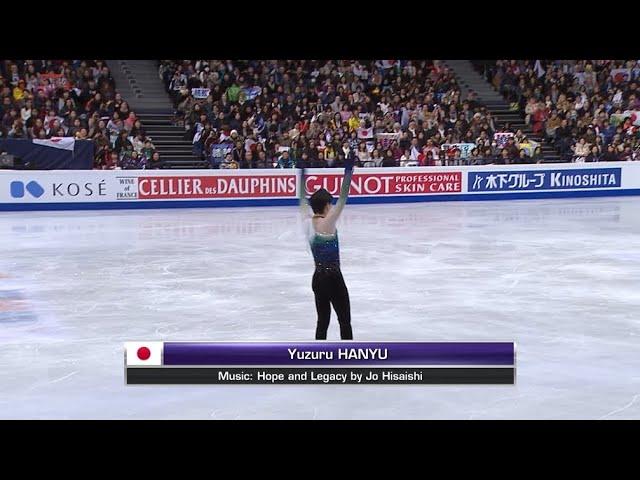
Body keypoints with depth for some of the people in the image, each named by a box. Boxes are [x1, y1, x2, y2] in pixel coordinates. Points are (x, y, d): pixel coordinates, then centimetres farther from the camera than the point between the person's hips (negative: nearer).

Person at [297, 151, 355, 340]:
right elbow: (343, 198, -23)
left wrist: (301, 172, 21)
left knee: (322, 321, 13)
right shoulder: (327, 223, -17)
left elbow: (302, 199, 14)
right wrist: (349, 170, -25)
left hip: (318, 278, 7)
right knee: (345, 321, 2)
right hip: (333, 278, -7)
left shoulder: (308, 222, 0)